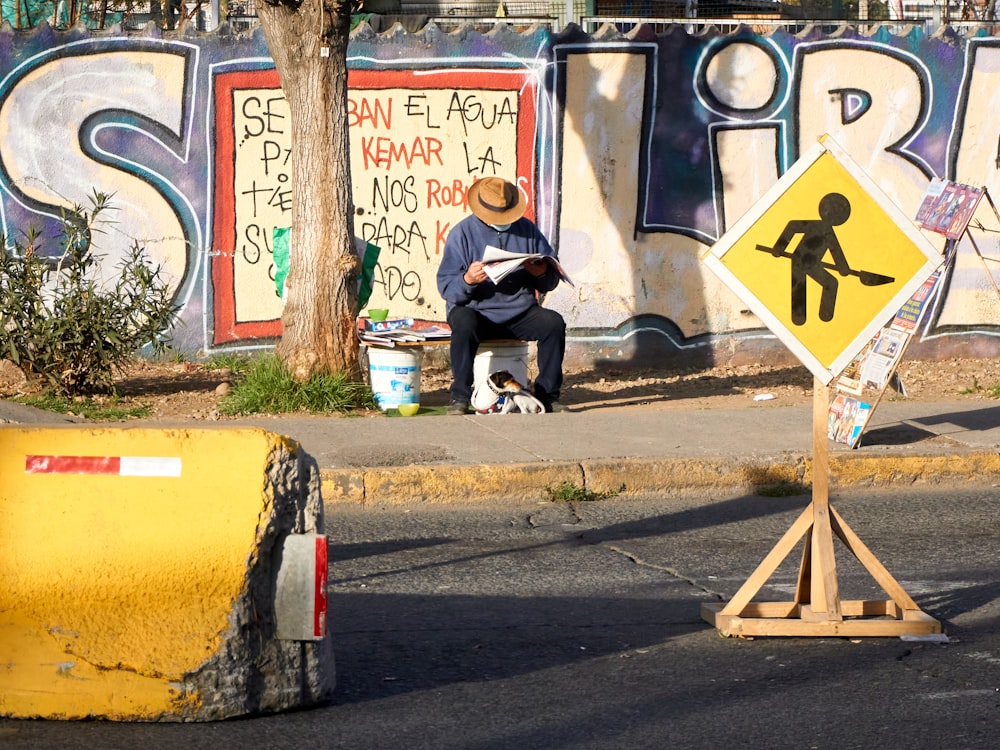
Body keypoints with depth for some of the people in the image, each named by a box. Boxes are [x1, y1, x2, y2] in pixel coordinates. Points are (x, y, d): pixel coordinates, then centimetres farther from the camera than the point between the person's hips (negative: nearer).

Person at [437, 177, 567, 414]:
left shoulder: (527, 229, 9)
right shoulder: (462, 233, 0)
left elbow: (551, 281, 8)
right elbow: (446, 286, -8)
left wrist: (542, 273, -16)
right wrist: (467, 280, -29)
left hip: (520, 312, 3)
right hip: (477, 312, -3)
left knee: (553, 322, -23)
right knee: (464, 323, -35)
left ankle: (548, 395, -13)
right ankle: (460, 399, -28)